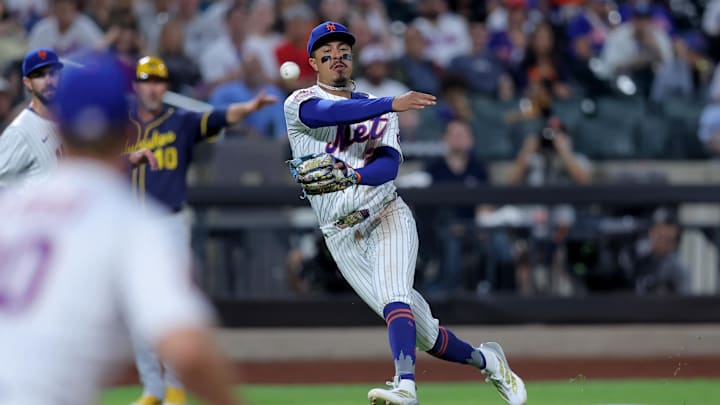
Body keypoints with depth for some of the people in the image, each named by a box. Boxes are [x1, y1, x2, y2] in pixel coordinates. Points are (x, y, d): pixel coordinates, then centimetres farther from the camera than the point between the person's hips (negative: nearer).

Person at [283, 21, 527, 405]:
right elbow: (333, 113, -21)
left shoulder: (379, 110, 11)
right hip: (342, 236, 0)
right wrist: (392, 103, -34)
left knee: (393, 297, -29)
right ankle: (484, 360, 20)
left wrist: (348, 176, -28)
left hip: (387, 214, 0)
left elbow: (390, 164, -6)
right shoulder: (300, 103, 3)